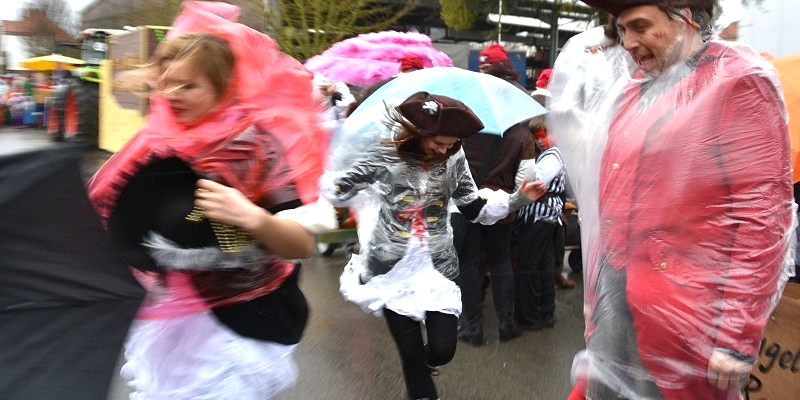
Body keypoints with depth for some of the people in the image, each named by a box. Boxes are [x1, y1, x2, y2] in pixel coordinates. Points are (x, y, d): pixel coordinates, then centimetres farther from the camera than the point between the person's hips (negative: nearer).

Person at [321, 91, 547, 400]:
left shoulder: (454, 160, -2)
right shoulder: (384, 158, -11)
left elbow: (475, 208, 5)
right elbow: (338, 189, -7)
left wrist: (518, 199, -3)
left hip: (438, 267, 3)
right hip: (392, 269, -2)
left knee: (443, 350, -1)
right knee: (411, 352, 3)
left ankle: (421, 370, 36)